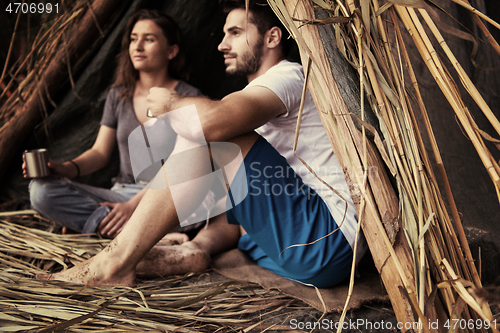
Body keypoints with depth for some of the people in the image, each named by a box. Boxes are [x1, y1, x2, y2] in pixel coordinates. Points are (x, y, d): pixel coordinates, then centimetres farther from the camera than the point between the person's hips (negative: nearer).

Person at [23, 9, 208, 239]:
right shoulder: (118, 96, 13)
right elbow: (100, 152, 13)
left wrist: (134, 205, -21)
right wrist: (66, 168, -9)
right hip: (121, 193, 5)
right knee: (41, 190, -18)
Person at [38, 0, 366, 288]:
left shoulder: (290, 75, -8)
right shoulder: (266, 88, 24)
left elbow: (210, 120, -28)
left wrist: (170, 103, -6)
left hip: (331, 241, -10)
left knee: (209, 136, -18)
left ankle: (117, 261, -15)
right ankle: (195, 249, -2)